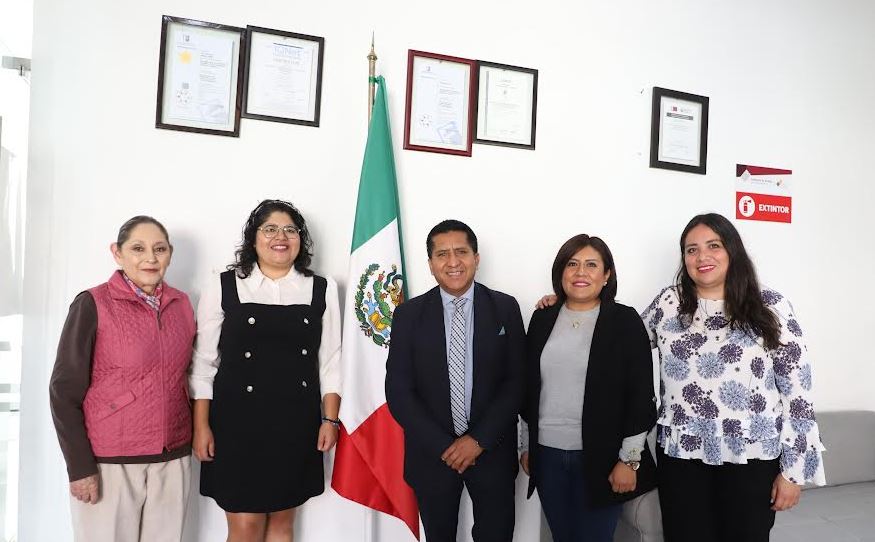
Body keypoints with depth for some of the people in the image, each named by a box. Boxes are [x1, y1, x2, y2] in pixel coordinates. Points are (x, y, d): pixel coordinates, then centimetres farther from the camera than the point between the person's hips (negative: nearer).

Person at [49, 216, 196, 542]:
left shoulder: (182, 304, 4)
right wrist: (80, 466, -11)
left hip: (173, 460, 4)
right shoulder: (93, 305, -8)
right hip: (109, 461, -4)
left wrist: (195, 434, 8)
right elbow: (65, 390, -7)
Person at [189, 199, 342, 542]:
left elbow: (330, 361, 5)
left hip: (297, 424, 2)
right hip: (238, 423, -2)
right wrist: (201, 426, -2)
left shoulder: (322, 290, 3)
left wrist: (330, 419, 1)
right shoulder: (224, 287, -2)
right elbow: (204, 362, 0)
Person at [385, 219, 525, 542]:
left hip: (492, 450, 0)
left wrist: (479, 439, -11)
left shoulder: (505, 308, -2)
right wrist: (442, 446, -11)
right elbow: (398, 391, -4)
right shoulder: (408, 315, -2)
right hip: (432, 453, 1)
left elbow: (517, 381, -3)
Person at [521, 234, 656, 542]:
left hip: (600, 458, -3)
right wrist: (526, 445, 12)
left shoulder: (625, 321, -6)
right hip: (547, 454, 3)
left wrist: (630, 459, -9)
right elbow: (528, 386, 10)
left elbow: (641, 395, -7)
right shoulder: (542, 318, 4)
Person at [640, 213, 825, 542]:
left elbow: (797, 389, -4)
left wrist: (794, 470, -5)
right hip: (681, 456, 2)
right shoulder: (669, 303, 2)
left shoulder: (771, 308, -4)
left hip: (752, 459, -1)